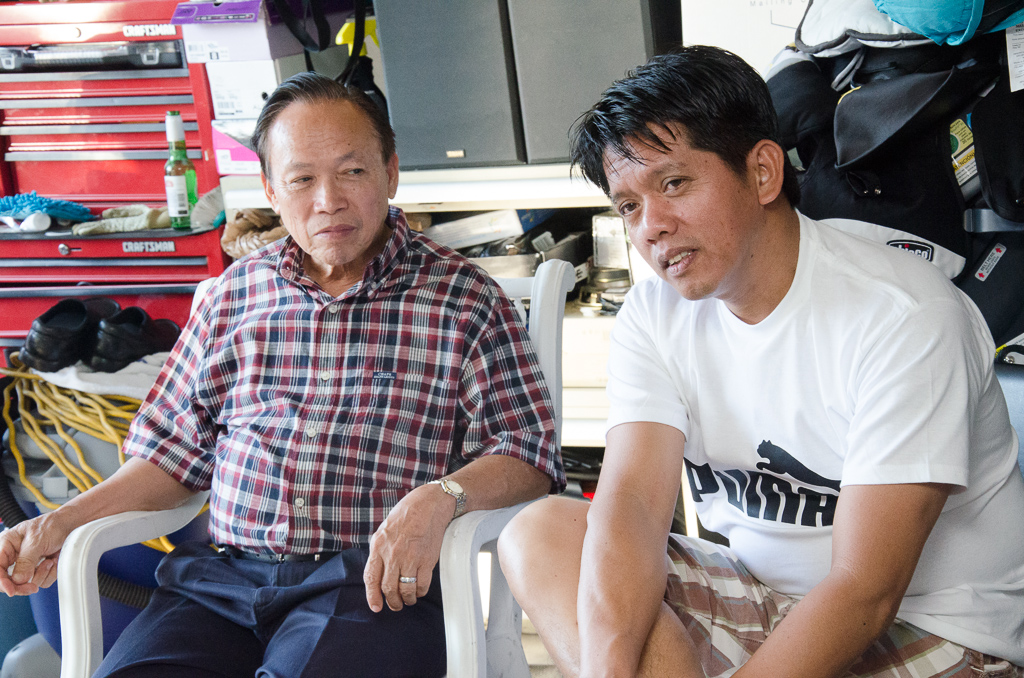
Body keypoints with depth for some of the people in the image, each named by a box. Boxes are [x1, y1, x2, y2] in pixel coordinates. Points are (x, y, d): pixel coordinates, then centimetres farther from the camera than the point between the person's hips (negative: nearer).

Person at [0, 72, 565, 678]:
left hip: (373, 583, -3)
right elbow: (176, 449, 21)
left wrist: (440, 496, -20)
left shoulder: (465, 298, 6)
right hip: (223, 578, 4)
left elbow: (530, 453, 0)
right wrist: (65, 521, 8)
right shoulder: (236, 293, 17)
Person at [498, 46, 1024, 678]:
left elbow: (865, 593, -23)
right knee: (540, 533, -14)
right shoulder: (655, 315, 1)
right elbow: (632, 504, -13)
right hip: (758, 599, 7)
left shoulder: (906, 317, -19)